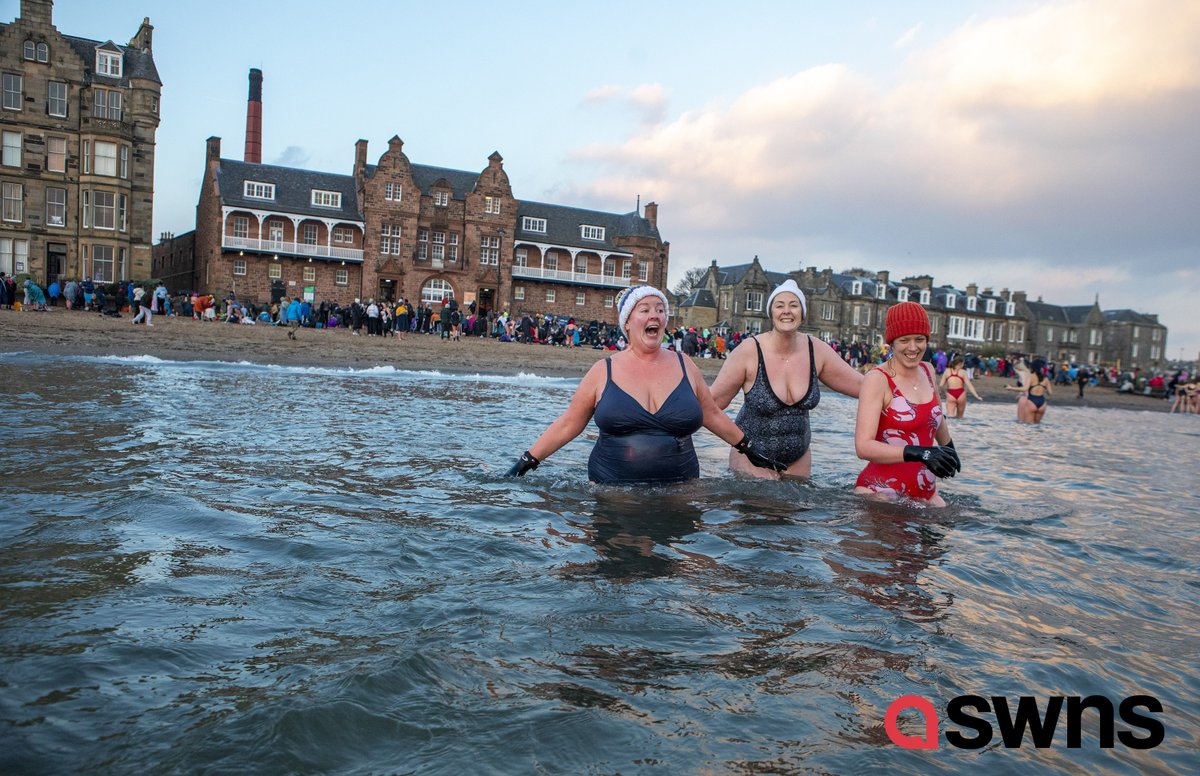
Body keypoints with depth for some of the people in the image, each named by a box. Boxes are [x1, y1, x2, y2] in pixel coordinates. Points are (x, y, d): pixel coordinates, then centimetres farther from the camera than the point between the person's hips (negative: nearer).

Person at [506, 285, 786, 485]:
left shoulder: (684, 366, 7)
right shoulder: (604, 371, 1)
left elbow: (712, 416, 18)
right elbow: (567, 425, 5)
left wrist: (749, 449, 23)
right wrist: (527, 462, 0)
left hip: (678, 489, 2)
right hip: (611, 490, -1)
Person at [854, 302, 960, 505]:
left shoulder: (928, 371, 10)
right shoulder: (878, 379, -11)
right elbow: (863, 447, -22)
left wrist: (949, 448, 46)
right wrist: (919, 453, -30)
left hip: (926, 493, 7)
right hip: (879, 492, -7)